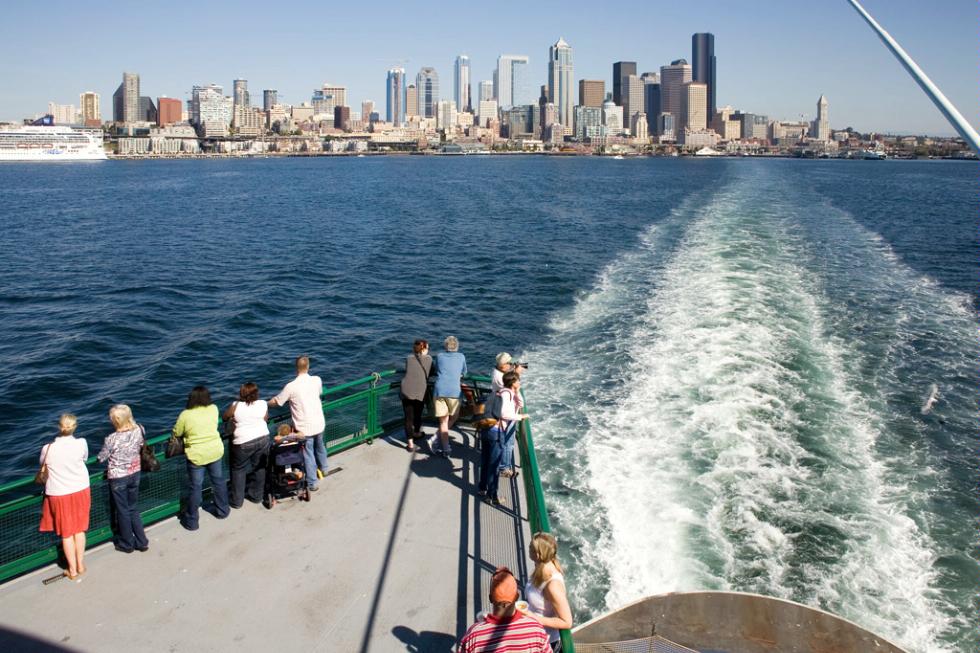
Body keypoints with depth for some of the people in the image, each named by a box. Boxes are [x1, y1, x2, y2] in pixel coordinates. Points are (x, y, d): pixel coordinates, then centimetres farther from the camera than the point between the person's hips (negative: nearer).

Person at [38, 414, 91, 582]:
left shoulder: (47, 449, -18)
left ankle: (73, 571, 22)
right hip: (80, 491, 1)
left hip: (59, 494, -1)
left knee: (66, 533, 12)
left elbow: (43, 465, 3)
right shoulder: (81, 443, -17)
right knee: (79, 529, 17)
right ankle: (80, 565, 29)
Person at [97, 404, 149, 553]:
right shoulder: (139, 431, -13)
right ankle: (142, 542, 25)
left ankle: (127, 544, 29)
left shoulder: (112, 439, -25)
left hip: (118, 478, -4)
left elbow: (101, 458, -10)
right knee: (134, 509, 20)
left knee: (123, 511, 14)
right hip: (135, 474, 4)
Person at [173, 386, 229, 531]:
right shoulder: (214, 409, -7)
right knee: (218, 481, 20)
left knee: (195, 488, 7)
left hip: (197, 455, -3)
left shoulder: (185, 414, -15)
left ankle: (191, 521, 19)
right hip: (215, 451, 3)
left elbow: (177, 433, -3)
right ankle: (222, 510, 35)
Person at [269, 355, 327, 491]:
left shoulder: (291, 386, -19)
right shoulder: (317, 380, -8)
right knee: (320, 447, 29)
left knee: (308, 454, 11)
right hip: (319, 424, 4)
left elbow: (275, 402, -10)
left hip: (305, 428, -4)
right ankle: (323, 468, 51)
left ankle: (312, 483, 18)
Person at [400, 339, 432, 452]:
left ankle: (410, 443, -2)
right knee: (418, 414, 22)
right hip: (420, 392, 0)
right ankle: (417, 433, 46)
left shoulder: (409, 359, 10)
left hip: (406, 391, 0)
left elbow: (408, 371, 15)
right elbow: (432, 372, 13)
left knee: (408, 417, 3)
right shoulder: (429, 359, 7)